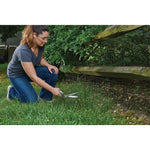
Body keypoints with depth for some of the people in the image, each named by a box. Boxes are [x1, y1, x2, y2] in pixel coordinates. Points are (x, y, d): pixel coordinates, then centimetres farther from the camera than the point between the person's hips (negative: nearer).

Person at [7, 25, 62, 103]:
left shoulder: (40, 45, -16)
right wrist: (52, 90, -36)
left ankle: (44, 97, 0)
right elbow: (33, 77, -36)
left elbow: (41, 59, 7)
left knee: (53, 72, -18)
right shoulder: (24, 50, -37)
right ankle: (12, 91, 10)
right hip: (17, 75, -6)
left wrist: (48, 65, -16)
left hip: (31, 70, 6)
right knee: (32, 100, -17)